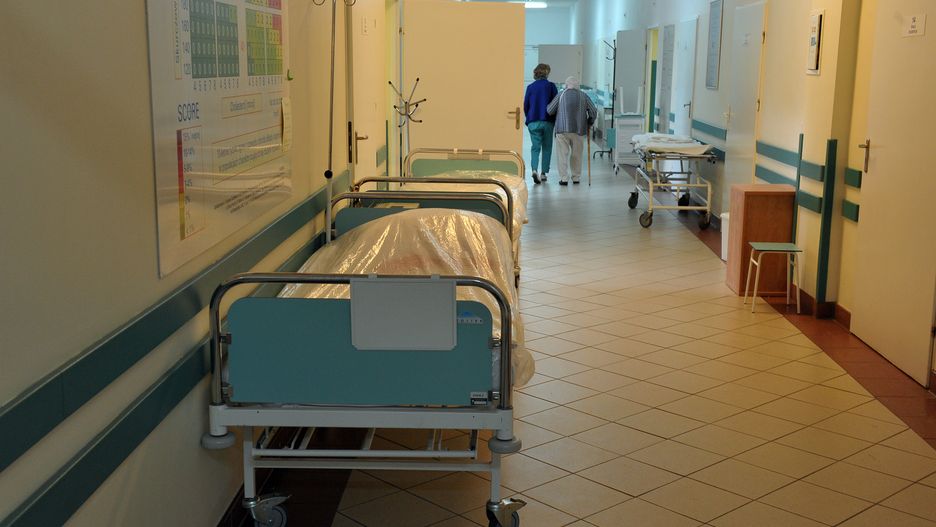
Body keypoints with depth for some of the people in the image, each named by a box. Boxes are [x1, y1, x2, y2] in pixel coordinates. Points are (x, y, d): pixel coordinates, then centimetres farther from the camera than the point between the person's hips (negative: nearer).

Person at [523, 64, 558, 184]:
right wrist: (555, 119, 10)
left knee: (535, 147, 2)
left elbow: (525, 105, 5)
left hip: (533, 122, 1)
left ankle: (535, 170, -20)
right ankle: (543, 172, 11)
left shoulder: (530, 87, 3)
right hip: (547, 121, -1)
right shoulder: (551, 86, -2)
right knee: (547, 147, 11)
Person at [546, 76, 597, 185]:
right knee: (576, 155, 12)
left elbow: (549, 110, 1)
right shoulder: (584, 96, 6)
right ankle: (576, 178, 16)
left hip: (562, 129, -2)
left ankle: (564, 178, -4)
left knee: (563, 154, 2)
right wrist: (589, 124, 17)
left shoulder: (561, 95, 2)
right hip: (579, 130, 2)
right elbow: (594, 111, 2)